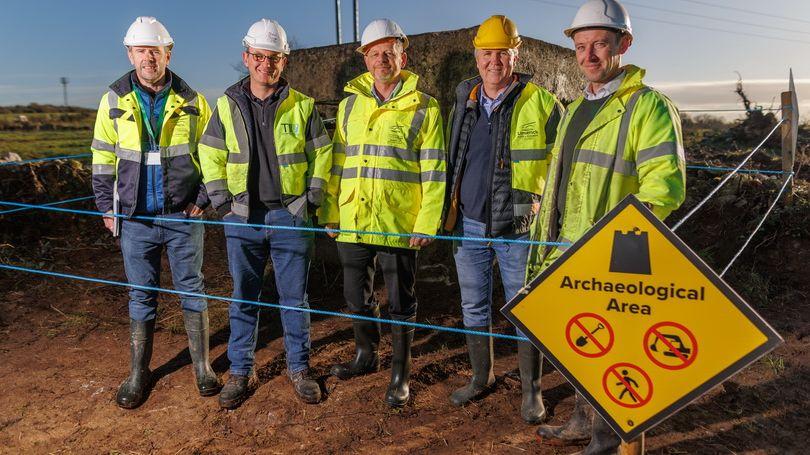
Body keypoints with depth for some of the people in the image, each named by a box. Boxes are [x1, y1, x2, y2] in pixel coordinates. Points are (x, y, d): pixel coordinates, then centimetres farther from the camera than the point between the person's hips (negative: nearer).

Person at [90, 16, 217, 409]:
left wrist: (202, 199, -3)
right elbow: (103, 160, 7)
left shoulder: (192, 102, -1)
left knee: (192, 290, 7)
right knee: (141, 296, 10)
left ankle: (202, 367, 21)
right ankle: (139, 373, 24)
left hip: (183, 215, -1)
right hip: (135, 218, 1)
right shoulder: (114, 101, 1)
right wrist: (107, 208, 3)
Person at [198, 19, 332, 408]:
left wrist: (311, 201, 1)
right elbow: (210, 156, 10)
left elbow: (321, 155, 7)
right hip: (242, 218, 1)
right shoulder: (227, 105, 4)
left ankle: (298, 368, 23)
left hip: (291, 217, -1)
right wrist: (222, 203, 2)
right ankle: (240, 372, 23)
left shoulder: (302, 106, 1)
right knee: (243, 299, 9)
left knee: (295, 298, 8)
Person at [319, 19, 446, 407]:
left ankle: (400, 372, 24)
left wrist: (426, 223, -11)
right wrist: (330, 209, 9)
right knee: (357, 295, 17)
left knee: (400, 301, 7)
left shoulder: (423, 108, -3)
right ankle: (366, 355, 39)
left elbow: (434, 172, -6)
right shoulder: (350, 103, 10)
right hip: (352, 222, 5)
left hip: (399, 224, -4)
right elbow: (337, 161, 13)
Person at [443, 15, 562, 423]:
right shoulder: (464, 103, 8)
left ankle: (531, 390, 23)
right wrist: (449, 215, 16)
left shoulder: (542, 104, -7)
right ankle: (481, 377, 34)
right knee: (473, 308, 15)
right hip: (469, 226, 5)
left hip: (519, 229, -4)